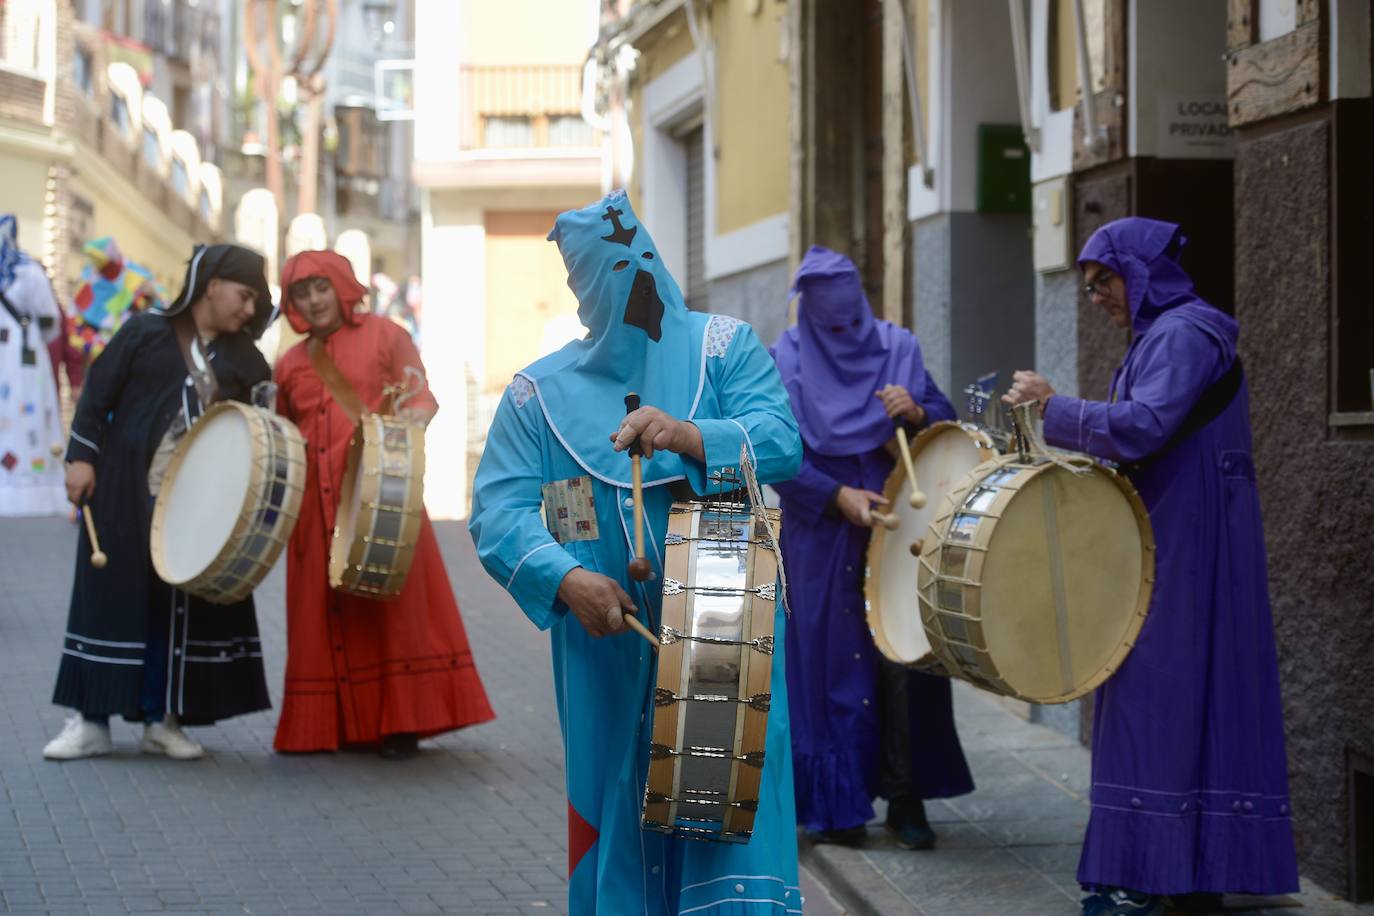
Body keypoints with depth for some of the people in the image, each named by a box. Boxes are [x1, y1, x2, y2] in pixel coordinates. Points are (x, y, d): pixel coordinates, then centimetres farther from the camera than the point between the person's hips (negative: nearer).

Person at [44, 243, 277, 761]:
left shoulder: (243, 358, 12)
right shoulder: (145, 333, 2)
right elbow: (98, 394, 1)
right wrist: (82, 457, -6)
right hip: (129, 492, -3)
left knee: (189, 602, 1)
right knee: (113, 595, -1)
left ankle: (164, 720, 10)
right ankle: (91, 719, 4)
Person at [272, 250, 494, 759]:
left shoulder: (383, 335, 6)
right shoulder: (290, 364, 18)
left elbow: (421, 393, 1)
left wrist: (416, 411, -21)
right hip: (316, 504, 4)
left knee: (392, 601, -6)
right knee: (322, 610, 2)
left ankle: (399, 722, -3)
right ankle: (331, 722, 8)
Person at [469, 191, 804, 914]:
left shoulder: (724, 347, 5)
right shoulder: (540, 392, 7)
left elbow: (781, 442, -10)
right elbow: (498, 514, -4)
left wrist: (688, 435, -29)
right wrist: (568, 580, -23)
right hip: (608, 648, 1)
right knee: (615, 817, 4)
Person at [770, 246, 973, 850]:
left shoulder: (897, 348, 6)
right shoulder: (787, 363, 0)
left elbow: (946, 424, 6)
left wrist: (917, 412, -17)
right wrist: (838, 496, -16)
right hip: (824, 539, -1)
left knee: (903, 660, -2)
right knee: (832, 662, 0)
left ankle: (906, 797, 7)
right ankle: (837, 804, 8)